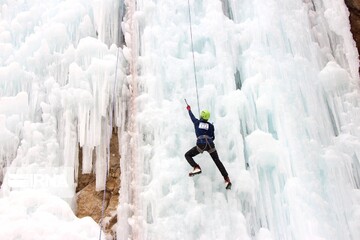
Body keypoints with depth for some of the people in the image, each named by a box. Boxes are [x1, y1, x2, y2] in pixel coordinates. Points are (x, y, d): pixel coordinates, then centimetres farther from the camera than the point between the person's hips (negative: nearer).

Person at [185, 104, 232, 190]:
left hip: (201, 144, -3)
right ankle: (227, 179, 5)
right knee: (217, 161, 14)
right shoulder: (211, 126, 17)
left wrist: (189, 109, 55)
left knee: (187, 155, 13)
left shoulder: (197, 122, 15)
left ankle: (196, 168, -13)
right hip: (210, 144, 3)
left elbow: (192, 116, 36)